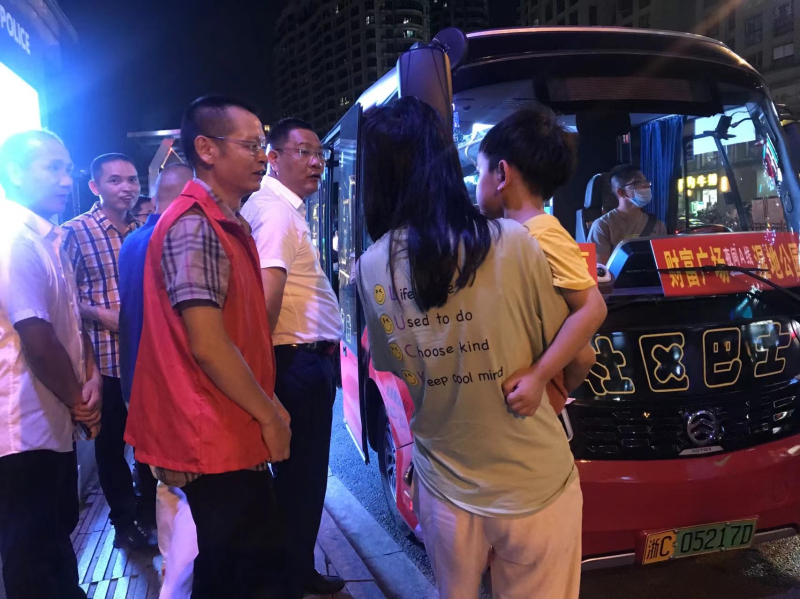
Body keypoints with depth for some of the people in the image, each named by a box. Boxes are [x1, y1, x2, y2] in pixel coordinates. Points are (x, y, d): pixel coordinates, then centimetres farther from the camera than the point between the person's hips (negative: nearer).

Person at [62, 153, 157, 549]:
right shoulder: (75, 232, -5)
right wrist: (102, 315, -19)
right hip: (103, 357, -4)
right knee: (111, 441, 9)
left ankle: (151, 514, 29)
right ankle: (124, 520, 26)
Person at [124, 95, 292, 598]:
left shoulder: (229, 224, 14)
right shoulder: (194, 225, -18)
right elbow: (207, 344, -24)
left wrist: (267, 403, 15)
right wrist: (268, 414, -13)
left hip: (228, 435, 10)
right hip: (219, 440, -10)